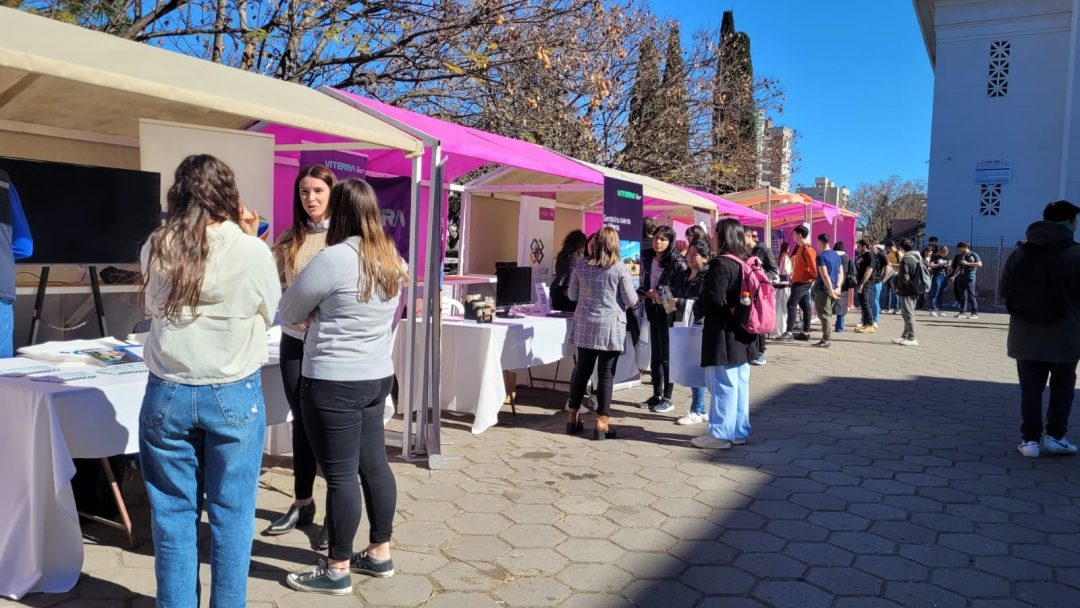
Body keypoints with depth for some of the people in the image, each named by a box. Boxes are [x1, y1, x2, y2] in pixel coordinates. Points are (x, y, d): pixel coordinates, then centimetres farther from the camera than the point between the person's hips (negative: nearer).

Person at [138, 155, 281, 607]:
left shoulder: (155, 248, -3)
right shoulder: (251, 251, -12)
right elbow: (270, 311, 4)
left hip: (167, 394, 3)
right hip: (234, 395, -2)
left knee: (174, 514, 13)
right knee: (231, 514, 10)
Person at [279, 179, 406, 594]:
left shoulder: (333, 258, -17)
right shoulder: (394, 260, 5)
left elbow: (287, 314, -6)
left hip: (334, 382, -8)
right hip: (377, 376, 8)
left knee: (341, 475, 1)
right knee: (374, 464, 16)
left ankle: (337, 571, 14)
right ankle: (380, 553, 28)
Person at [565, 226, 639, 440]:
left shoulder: (581, 265, 2)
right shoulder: (619, 268, -8)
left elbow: (572, 295, 12)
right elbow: (631, 301, -4)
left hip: (585, 326, 4)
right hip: (610, 328, -4)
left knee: (582, 370, 13)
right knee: (606, 374, 2)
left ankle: (572, 417, 22)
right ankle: (601, 423, 4)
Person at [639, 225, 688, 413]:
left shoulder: (678, 262, -11)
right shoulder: (647, 259, 7)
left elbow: (681, 289, -13)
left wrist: (662, 296, -19)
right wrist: (648, 293, -3)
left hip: (668, 312, -6)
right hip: (652, 310, 6)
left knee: (666, 355, -1)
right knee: (655, 354, 13)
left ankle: (667, 398, 9)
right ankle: (656, 394, 24)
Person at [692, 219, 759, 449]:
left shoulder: (720, 264, -17)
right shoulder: (748, 262, 9)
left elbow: (714, 300, -21)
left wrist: (697, 309, -2)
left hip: (724, 334, -8)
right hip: (743, 334, 9)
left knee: (722, 385, -2)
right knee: (740, 384, 13)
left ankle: (720, 434, 5)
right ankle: (739, 431, 21)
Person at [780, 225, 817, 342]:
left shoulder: (807, 249, -17)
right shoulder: (800, 248, 14)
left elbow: (813, 267, -19)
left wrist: (813, 279, -10)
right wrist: (793, 276, 17)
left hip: (803, 282, -10)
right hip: (799, 281, 10)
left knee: (791, 304, -14)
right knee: (804, 306, 10)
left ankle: (789, 332, -16)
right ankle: (806, 332, 14)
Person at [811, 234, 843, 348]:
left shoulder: (821, 256, -13)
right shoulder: (837, 255, 13)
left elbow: (825, 275, -20)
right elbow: (841, 273, 11)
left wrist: (831, 290, -19)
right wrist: (838, 287, 2)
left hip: (823, 289, -8)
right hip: (832, 289, 8)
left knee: (824, 315, -4)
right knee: (828, 314, 15)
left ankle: (826, 340, -4)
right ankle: (827, 338, 19)